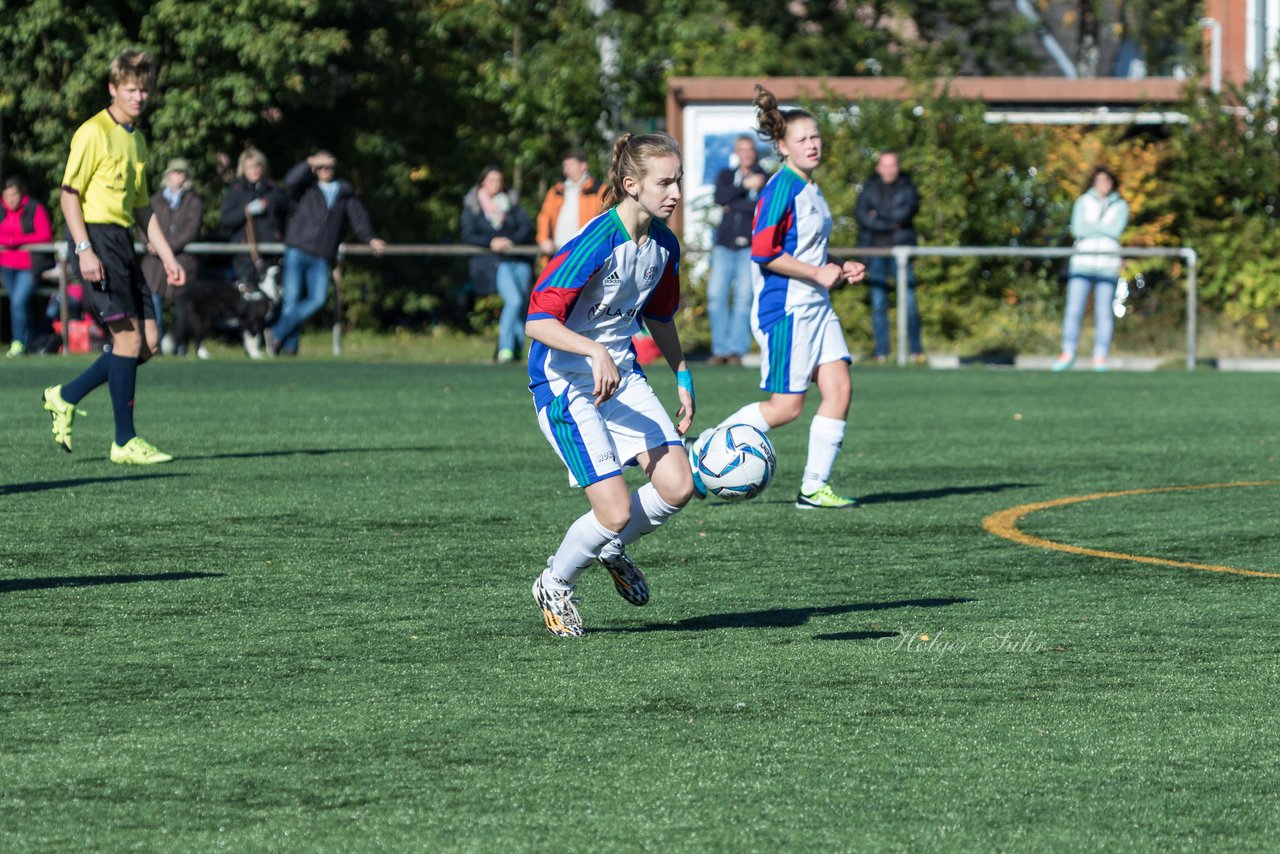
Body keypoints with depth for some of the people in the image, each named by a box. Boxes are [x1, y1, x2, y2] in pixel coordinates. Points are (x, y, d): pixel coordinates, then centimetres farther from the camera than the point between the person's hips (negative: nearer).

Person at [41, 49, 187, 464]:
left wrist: (167, 256, 19)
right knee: (128, 336, -12)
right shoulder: (93, 133, -8)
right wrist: (84, 249, -20)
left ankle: (65, 397, 17)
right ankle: (124, 442, -7)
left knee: (148, 341, 4)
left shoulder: (137, 139, 18)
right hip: (97, 237, -9)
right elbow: (69, 193, -11)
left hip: (123, 242, 9)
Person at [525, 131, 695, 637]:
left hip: (621, 375, 7)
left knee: (677, 486, -7)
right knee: (615, 511, -13)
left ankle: (612, 549, 24)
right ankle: (555, 586, 16)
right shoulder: (597, 243, -24)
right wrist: (595, 352, -41)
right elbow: (538, 321, -29)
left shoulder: (663, 244, 0)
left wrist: (683, 377, 19)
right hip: (566, 383, -7)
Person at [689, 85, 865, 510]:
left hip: (816, 308, 9)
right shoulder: (782, 189, -15)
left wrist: (840, 268, 11)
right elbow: (764, 252, -22)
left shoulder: (810, 189, 14)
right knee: (786, 406, -6)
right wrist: (818, 273, -17)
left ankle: (814, 487, 4)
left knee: (839, 389, -1)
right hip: (785, 310, -9)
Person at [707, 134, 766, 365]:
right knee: (716, 294, -7)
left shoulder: (764, 178, 7)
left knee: (744, 296, -10)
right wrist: (745, 185, -14)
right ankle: (720, 349, -2)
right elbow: (720, 197, -4)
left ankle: (736, 349, -6)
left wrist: (732, 207, -4)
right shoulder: (726, 175, 16)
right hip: (724, 245, 3)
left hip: (750, 245, -3)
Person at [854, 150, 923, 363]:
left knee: (909, 302, -5)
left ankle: (916, 350, 4)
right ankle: (881, 352, 0)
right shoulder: (869, 188, 10)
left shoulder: (907, 188, 8)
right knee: (878, 303, -3)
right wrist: (891, 224, -8)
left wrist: (879, 215, -5)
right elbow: (861, 215, -3)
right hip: (875, 250, 1)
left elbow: (908, 211, -9)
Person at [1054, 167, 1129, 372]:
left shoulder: (1120, 206, 10)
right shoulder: (1083, 202, 11)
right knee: (1073, 310, -7)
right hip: (1082, 263, 0)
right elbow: (1077, 229, -3)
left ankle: (1100, 358, -2)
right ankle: (1068, 354, -3)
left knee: (1104, 313, -3)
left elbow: (1116, 230, -7)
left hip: (1107, 266, 0)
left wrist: (1092, 225, -2)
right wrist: (1104, 228, -5)